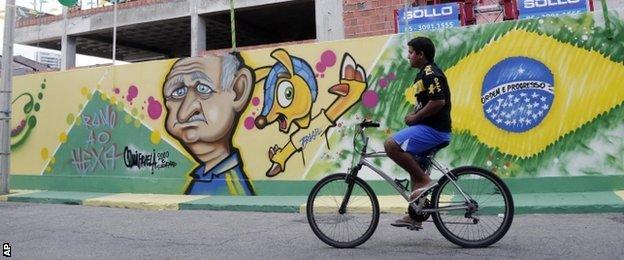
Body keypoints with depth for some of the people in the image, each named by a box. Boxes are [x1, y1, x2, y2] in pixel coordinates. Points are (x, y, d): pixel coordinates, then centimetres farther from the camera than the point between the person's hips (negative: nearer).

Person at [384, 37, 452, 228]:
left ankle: (425, 181, -13)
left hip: (433, 129, -11)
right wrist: (413, 115, 9)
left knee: (391, 145, -23)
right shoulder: (424, 73, 19)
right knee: (414, 167, 14)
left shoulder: (430, 73, -13)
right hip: (429, 128, 11)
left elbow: (439, 102, -24)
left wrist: (415, 118, -15)